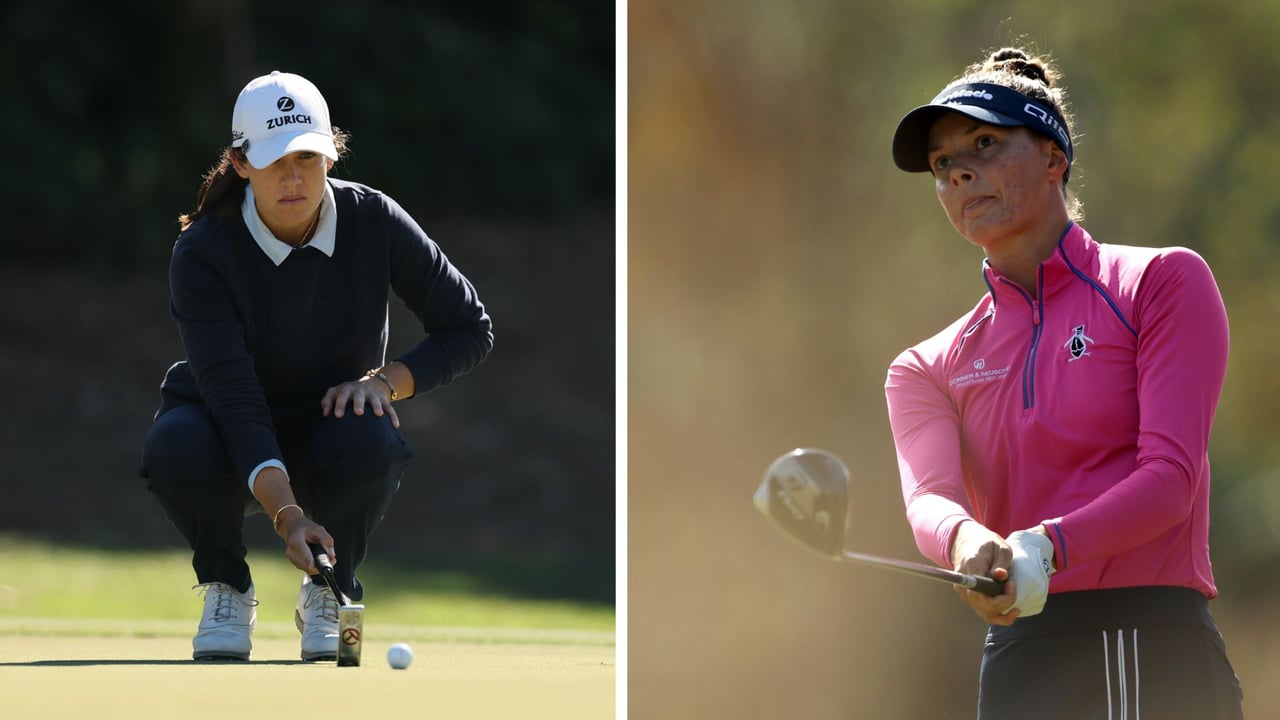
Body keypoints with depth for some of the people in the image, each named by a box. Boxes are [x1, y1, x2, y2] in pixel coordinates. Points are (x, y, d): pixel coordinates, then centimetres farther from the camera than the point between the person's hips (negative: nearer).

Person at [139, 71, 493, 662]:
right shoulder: (202, 253, -24)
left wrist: (385, 380, -22)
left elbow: (470, 330, -5)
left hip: (332, 421, 1)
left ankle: (326, 593, -4)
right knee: (176, 447, -36)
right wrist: (287, 515, -45)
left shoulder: (374, 221, -16)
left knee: (370, 443, -34)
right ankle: (225, 588, -5)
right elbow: (233, 393, -33)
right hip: (232, 441, -1)